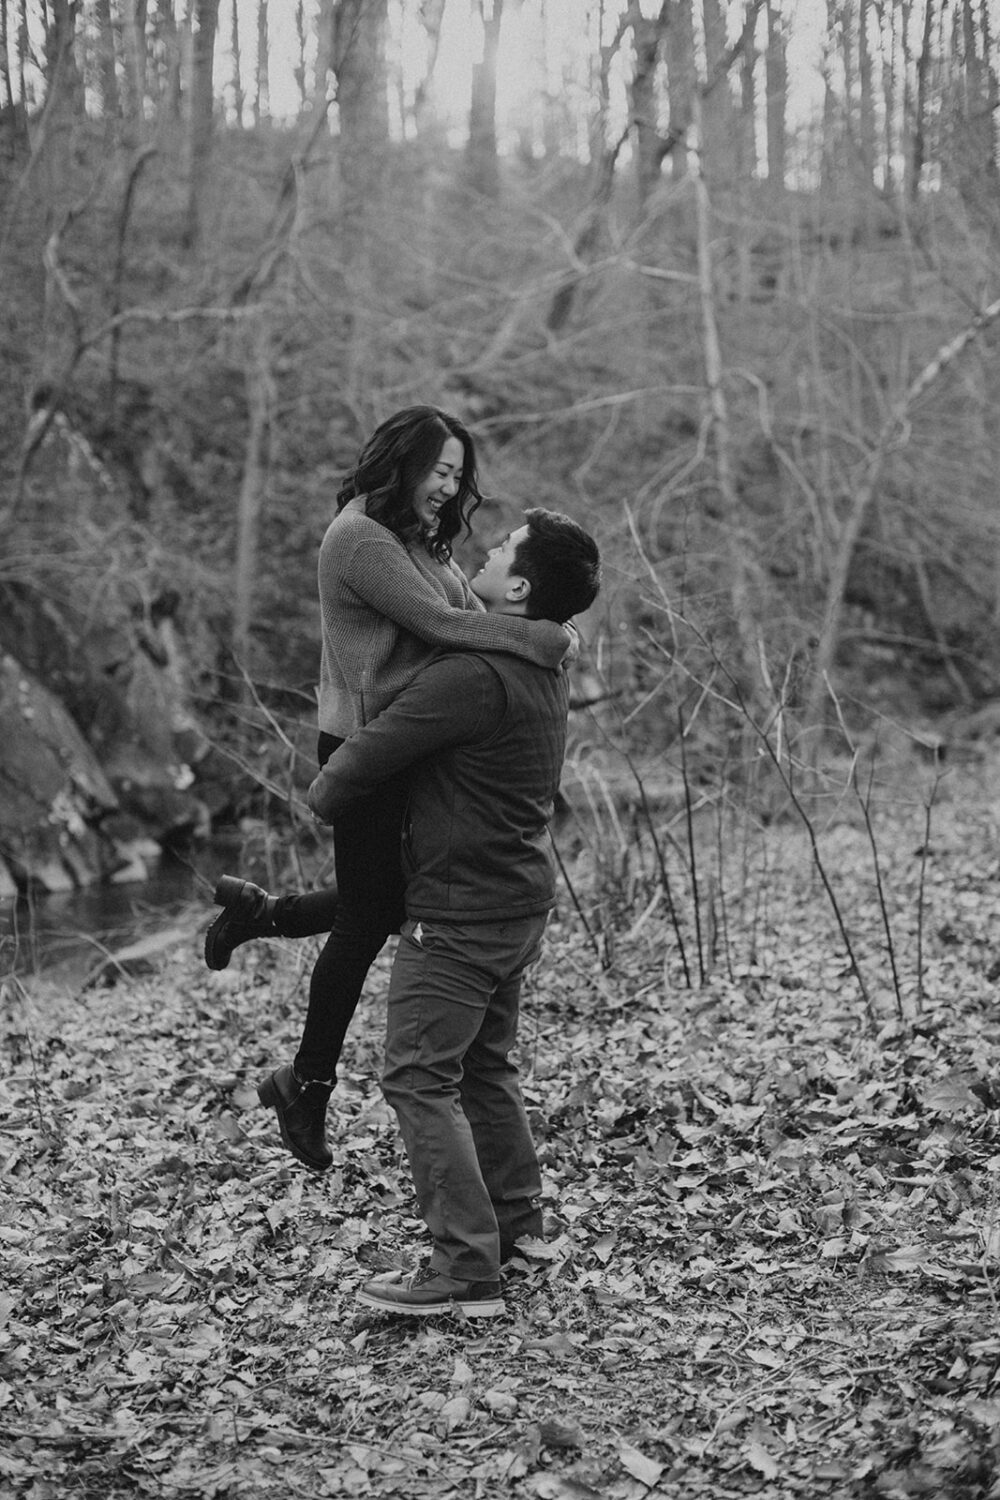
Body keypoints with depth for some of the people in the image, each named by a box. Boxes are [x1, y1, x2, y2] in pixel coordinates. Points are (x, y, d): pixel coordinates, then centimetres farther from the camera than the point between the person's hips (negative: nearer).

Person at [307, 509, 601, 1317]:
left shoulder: (474, 676, -24)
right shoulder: (545, 669, 8)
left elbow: (370, 751, -18)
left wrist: (322, 797, 3)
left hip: (459, 908, -10)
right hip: (521, 896, 10)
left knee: (420, 1077, -6)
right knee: (485, 1063, 22)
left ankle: (466, 1270, -7)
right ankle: (514, 1217, 35)